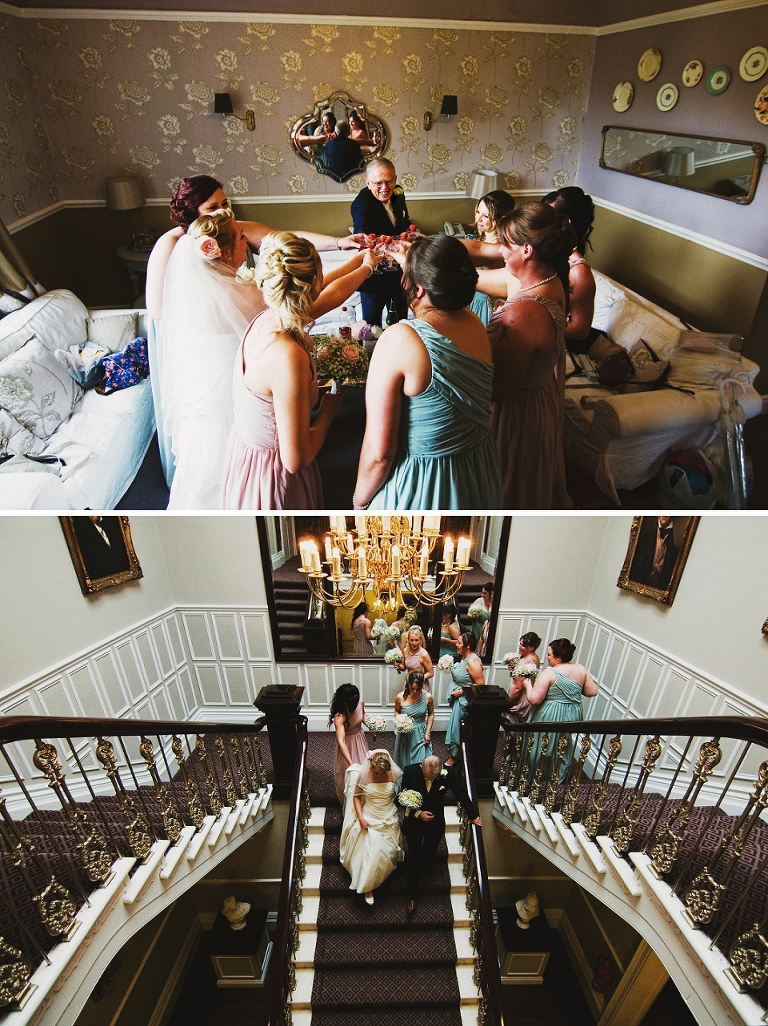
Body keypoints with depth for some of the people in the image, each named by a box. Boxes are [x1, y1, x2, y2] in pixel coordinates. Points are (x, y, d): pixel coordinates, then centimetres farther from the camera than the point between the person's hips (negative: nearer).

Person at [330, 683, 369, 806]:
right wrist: (351, 764, -46)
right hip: (347, 744, -5)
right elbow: (341, 742, -42)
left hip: (360, 739, 5)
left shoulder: (360, 702, -21)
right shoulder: (339, 716, -37)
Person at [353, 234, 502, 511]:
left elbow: (379, 452, -24)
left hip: (419, 485, -6)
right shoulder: (477, 326, -8)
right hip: (480, 476, 6)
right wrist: (412, 262, 33)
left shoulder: (398, 340, -26)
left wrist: (359, 500, -7)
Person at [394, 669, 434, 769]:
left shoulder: (428, 697, -13)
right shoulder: (400, 697, -15)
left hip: (420, 734, 0)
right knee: (404, 762, 13)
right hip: (405, 734, 0)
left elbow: (431, 714, 3)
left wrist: (428, 732, 0)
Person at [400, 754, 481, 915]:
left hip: (435, 822, 2)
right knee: (414, 855, 10)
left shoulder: (449, 772, -26)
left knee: (428, 854, 20)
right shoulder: (410, 771, -29)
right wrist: (418, 813, -24)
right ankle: (412, 895, 30)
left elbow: (461, 794, -10)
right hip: (414, 821, -2)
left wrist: (473, 815, 0)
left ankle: (414, 872, 53)